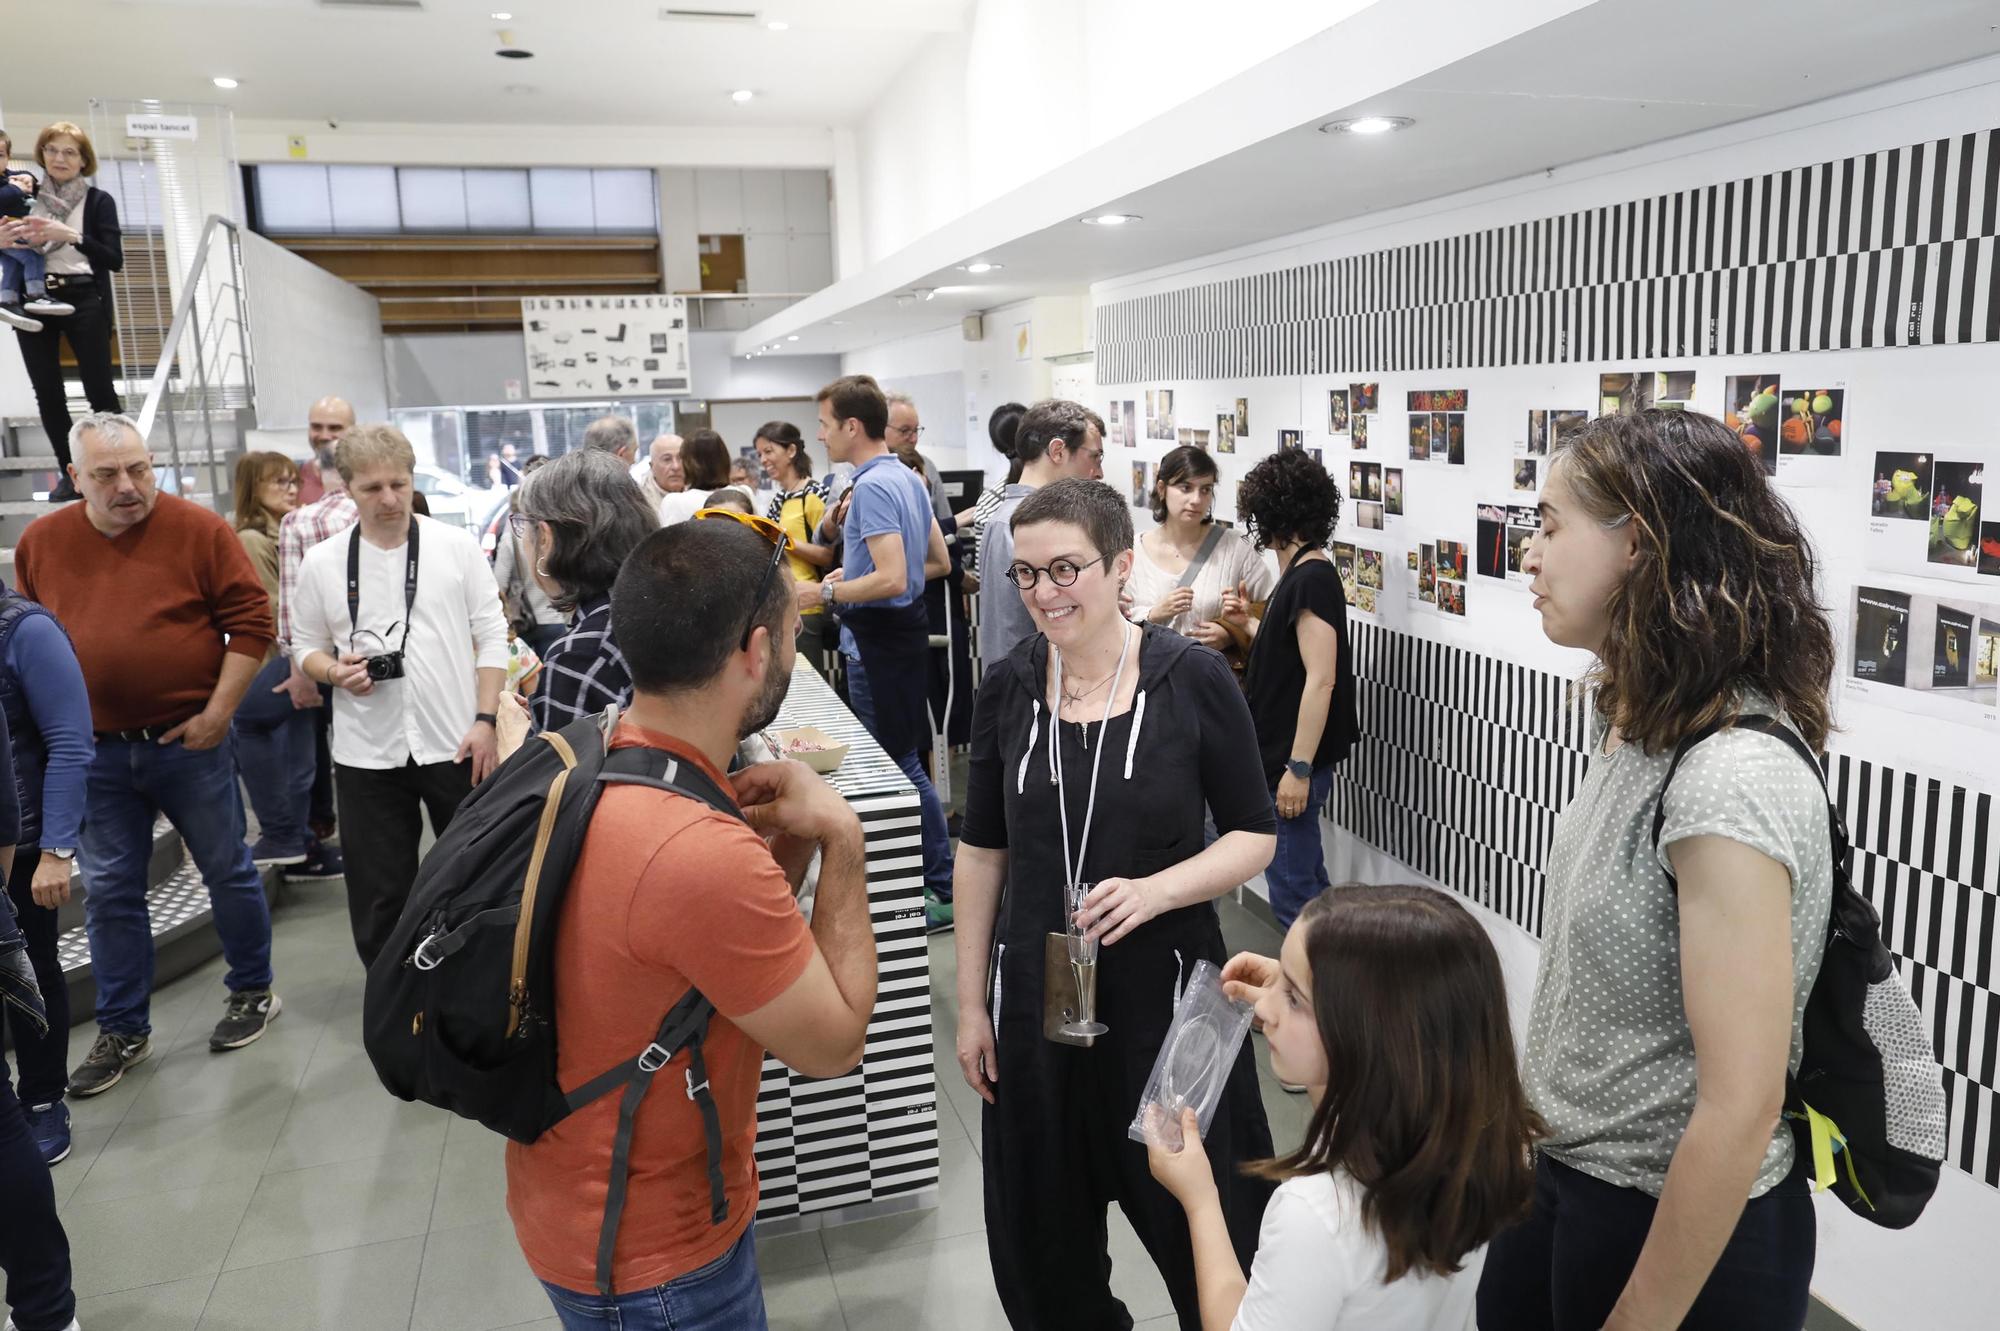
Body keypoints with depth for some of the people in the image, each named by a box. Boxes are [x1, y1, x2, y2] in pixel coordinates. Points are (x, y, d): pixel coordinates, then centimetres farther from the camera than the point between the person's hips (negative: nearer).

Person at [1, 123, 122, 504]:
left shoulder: (98, 201, 2)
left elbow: (114, 260, -7)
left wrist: (70, 235, -19)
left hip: (83, 301, -3)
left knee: (100, 389, -4)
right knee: (48, 392, 3)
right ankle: (69, 473, 11)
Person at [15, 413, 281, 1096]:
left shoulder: (198, 529, -8)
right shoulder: (41, 542, 4)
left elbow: (251, 621, -9)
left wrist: (217, 713, -12)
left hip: (188, 741, -3)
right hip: (95, 752, 4)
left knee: (226, 869, 9)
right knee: (109, 891, 10)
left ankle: (253, 991, 28)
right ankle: (122, 1031, 23)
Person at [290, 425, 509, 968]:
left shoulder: (457, 546, -2)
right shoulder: (321, 563, 2)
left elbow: (491, 637, -2)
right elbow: (305, 646, 12)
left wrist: (486, 719, -9)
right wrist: (334, 671, -11)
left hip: (456, 744, -1)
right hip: (367, 754, 1)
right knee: (378, 894, 9)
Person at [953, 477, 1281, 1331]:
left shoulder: (1193, 679, -10)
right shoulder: (1006, 688, -1)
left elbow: (1254, 836, -3)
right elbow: (982, 851, 6)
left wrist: (1155, 890, -21)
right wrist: (971, 1004, 6)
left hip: (1165, 987, -2)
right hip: (1034, 993, 3)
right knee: (1045, 1232, 16)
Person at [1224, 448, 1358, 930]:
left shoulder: (1311, 579, -17)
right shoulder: (1301, 574, 12)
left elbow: (1321, 679, -22)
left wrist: (1299, 768, -22)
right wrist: (1249, 623, 10)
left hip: (1295, 761, -10)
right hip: (1280, 754, 10)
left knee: (1292, 890, -3)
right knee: (1306, 880, 19)